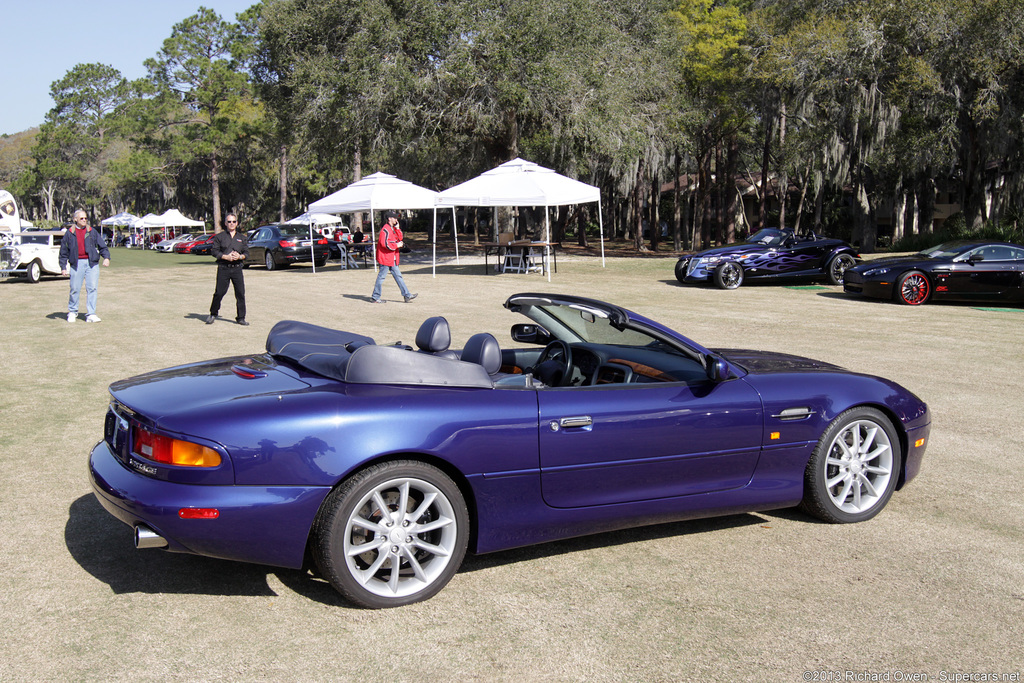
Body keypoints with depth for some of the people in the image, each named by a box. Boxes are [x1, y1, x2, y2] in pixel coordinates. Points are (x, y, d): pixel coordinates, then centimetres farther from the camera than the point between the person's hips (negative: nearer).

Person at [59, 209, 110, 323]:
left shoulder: (92, 232, 11)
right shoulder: (69, 234, 8)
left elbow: (102, 246, 9)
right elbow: (63, 252, 11)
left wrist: (106, 257, -9)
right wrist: (63, 267, 6)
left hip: (92, 263, 1)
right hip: (76, 264, -1)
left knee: (92, 288, -5)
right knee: (75, 289, 2)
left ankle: (91, 314, -1)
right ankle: (72, 312, 21)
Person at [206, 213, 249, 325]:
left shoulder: (242, 238, 16)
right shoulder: (219, 237, 7)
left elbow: (246, 252, 13)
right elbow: (214, 251, 1)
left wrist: (240, 256, -8)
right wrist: (226, 257, -12)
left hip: (237, 269, 2)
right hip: (223, 268, -2)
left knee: (240, 293, -2)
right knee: (219, 292, -2)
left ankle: (241, 318, 5)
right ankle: (213, 314, 16)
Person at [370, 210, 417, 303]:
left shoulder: (392, 229, 15)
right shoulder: (385, 229, -16)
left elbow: (399, 238, 16)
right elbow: (385, 243, -25)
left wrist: (397, 228, 4)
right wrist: (397, 245, -17)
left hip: (392, 258, 10)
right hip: (385, 257, -10)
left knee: (398, 276, 9)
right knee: (381, 277, -3)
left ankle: (407, 295, 11)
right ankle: (375, 297, 5)